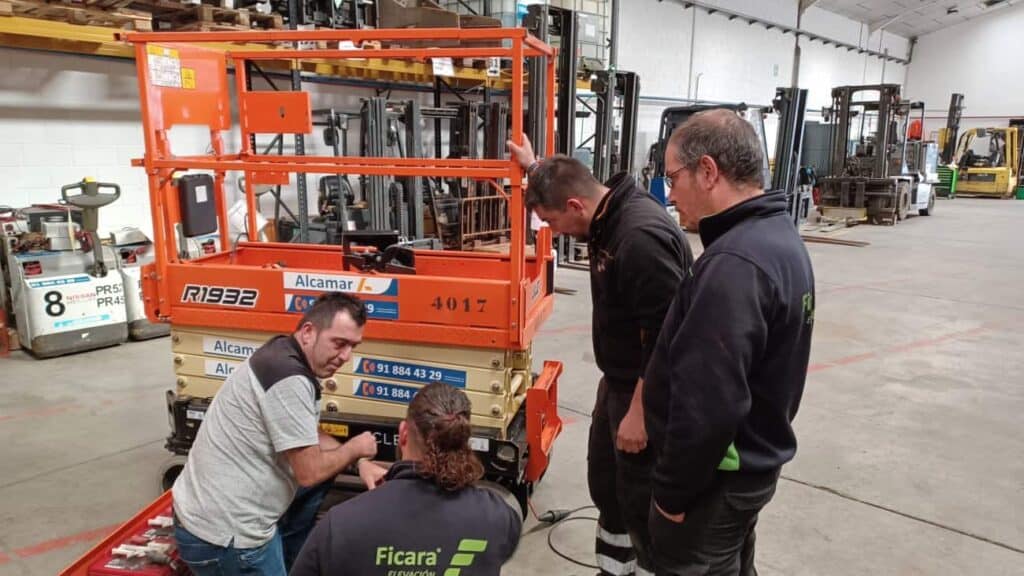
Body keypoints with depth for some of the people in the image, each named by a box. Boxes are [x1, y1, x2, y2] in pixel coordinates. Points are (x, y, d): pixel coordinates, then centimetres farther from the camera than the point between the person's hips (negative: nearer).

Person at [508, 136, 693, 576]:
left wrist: (640, 411, -24)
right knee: (604, 483, 22)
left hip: (648, 392, -10)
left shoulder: (642, 236, -29)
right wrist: (535, 167, 33)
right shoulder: (609, 213, 2)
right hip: (618, 380, 10)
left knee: (642, 501, 4)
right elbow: (562, 187, 29)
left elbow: (664, 338, -29)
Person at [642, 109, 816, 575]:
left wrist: (672, 491, -17)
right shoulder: (780, 237, 5)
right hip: (753, 459, 9)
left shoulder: (734, 264, -29)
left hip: (715, 478, -9)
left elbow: (708, 403, -30)